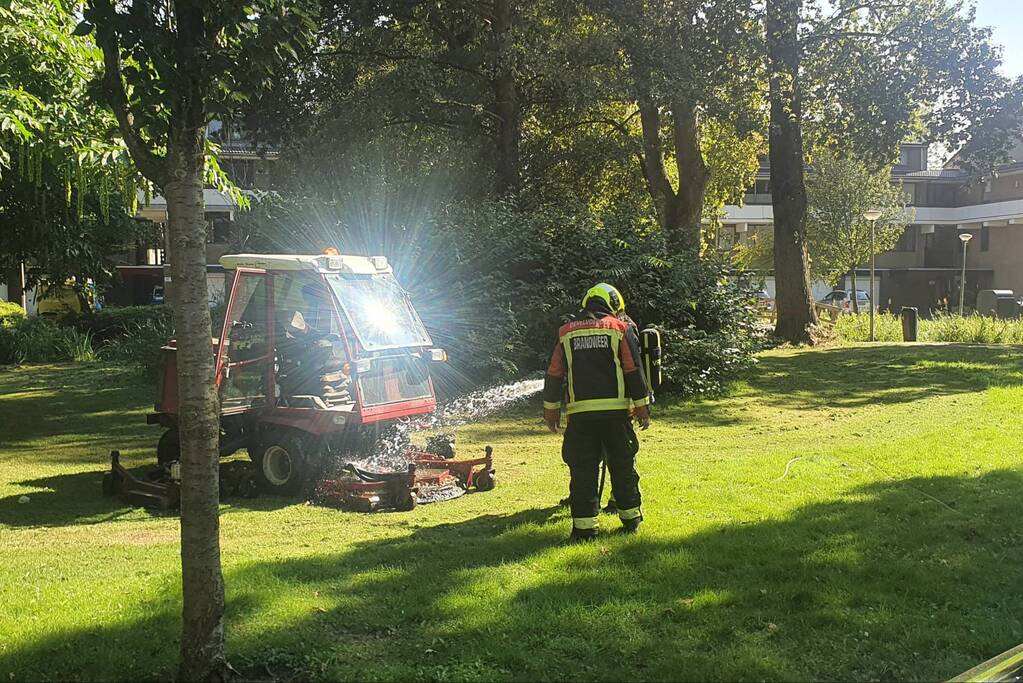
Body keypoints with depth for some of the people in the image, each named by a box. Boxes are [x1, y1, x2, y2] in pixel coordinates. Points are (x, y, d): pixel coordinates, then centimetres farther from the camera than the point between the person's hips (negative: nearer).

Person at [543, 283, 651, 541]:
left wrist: (551, 409, 15)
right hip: (615, 410, -1)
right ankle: (630, 517, 20)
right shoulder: (619, 329, 3)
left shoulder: (566, 333, 9)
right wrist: (642, 406, 5)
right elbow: (634, 371, 0)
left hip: (579, 413, 1)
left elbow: (554, 374, 8)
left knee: (583, 470, 3)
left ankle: (584, 524, 1)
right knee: (623, 466, 11)